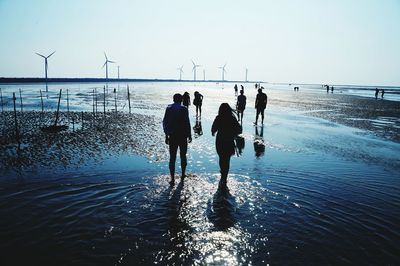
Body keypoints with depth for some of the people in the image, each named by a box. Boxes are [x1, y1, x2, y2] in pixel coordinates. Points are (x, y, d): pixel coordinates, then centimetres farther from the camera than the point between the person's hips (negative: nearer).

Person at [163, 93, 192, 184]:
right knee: (183, 156, 17)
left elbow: (165, 122, 4)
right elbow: (187, 123, -10)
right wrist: (189, 135, -1)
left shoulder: (169, 108, 2)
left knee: (172, 157, 5)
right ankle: (183, 174, 30)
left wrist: (166, 135, 11)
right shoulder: (184, 109, -7)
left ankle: (172, 179, 5)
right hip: (182, 136, -2)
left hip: (172, 136, 2)